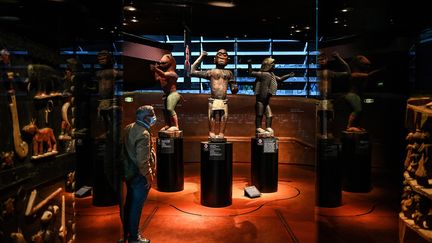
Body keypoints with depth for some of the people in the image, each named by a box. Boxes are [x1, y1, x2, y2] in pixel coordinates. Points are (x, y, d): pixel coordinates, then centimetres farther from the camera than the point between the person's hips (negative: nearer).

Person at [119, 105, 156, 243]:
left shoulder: (128, 128, 3)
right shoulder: (143, 134, -24)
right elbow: (143, 160, -26)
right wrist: (149, 177, -16)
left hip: (128, 173, 9)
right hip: (139, 176, -9)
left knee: (129, 203, 21)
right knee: (136, 206, 4)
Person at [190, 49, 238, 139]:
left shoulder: (229, 73, 15)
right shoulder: (211, 72, 8)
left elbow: (233, 90, 17)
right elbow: (192, 72, 6)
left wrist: (235, 89, -9)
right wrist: (201, 57, 12)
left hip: (224, 101, 2)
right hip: (213, 101, -2)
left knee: (223, 120, 4)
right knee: (212, 120, 0)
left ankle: (221, 137, 14)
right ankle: (212, 137, 8)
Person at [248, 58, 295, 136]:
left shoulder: (272, 75, 17)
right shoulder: (262, 73, -10)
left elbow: (280, 79, 28)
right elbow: (251, 73, -12)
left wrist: (289, 75, 23)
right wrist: (249, 65, -21)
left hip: (266, 100, 9)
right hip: (260, 99, -9)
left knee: (269, 114, 11)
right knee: (259, 114, -3)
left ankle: (268, 128, 18)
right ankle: (258, 128, 2)